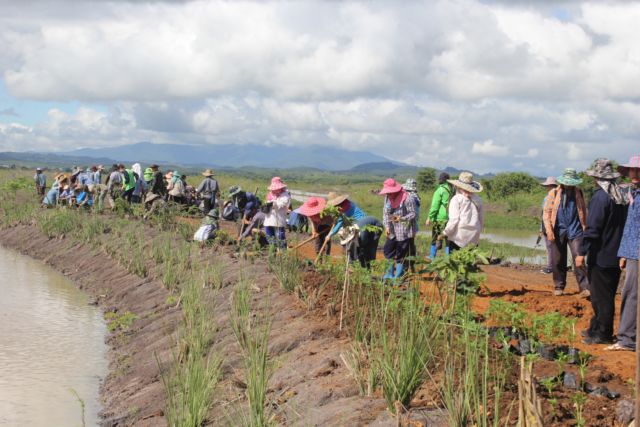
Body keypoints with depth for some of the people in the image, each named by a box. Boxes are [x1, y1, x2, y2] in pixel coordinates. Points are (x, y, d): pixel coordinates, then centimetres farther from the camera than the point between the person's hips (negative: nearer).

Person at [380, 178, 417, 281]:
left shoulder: (408, 199, -19)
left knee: (401, 255, 0)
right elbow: (385, 213, 8)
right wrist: (387, 226, -1)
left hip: (404, 231, -7)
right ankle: (390, 274, 30)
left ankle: (398, 276, 12)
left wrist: (401, 218, -29)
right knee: (388, 251, 14)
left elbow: (413, 214, -15)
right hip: (392, 231, 7)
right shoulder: (388, 198, 3)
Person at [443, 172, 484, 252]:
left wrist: (445, 233, 0)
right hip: (473, 238, 5)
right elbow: (481, 219, 14)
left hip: (459, 237, -4)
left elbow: (454, 219, -9)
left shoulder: (456, 199, -6)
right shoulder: (477, 200, 7)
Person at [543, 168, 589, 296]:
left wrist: (585, 228, 7)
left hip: (575, 231, 0)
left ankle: (584, 288, -9)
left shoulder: (578, 193, 6)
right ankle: (559, 287, 20)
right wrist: (549, 231, -9)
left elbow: (583, 212, 12)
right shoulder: (553, 193, 1)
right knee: (558, 261, 7)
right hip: (558, 231, 1)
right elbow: (546, 213, -1)